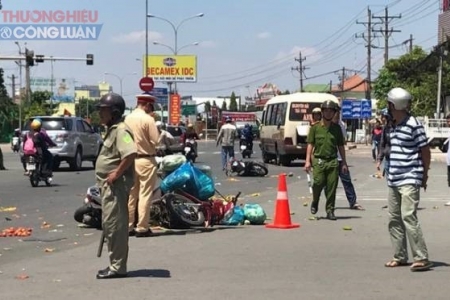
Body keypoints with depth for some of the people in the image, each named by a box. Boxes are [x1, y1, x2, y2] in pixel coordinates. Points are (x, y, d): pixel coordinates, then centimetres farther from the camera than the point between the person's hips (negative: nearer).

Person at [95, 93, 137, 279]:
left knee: (114, 225, -8)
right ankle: (116, 265, 21)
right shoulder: (112, 129, 17)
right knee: (110, 225, 14)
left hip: (116, 185, -11)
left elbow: (131, 153, -31)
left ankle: (117, 267, -3)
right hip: (109, 185, 11)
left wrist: (117, 173, -25)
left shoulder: (120, 130, -16)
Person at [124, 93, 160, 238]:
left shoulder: (127, 118, 5)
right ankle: (142, 228, -1)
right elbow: (155, 141, -12)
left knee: (131, 194, 11)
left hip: (131, 159, 6)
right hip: (146, 160, -6)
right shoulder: (148, 119, -13)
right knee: (144, 195, -2)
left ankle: (128, 226, 15)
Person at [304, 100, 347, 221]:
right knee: (318, 183, -10)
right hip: (318, 160, -2)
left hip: (333, 161, 2)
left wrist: (344, 163, 10)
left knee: (332, 187, -1)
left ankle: (330, 211, 8)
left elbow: (341, 146, 14)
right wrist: (308, 161, -6)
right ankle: (315, 203, 19)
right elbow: (310, 144, 3)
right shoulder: (315, 127, 4)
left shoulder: (336, 128, 10)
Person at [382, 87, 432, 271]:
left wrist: (424, 175, -2)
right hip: (393, 180, 9)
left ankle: (422, 258, -9)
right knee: (394, 218, 9)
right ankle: (400, 256, 18)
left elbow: (425, 151, -7)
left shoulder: (413, 124, -11)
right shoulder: (393, 125, 13)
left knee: (408, 216, -15)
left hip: (409, 180, -9)